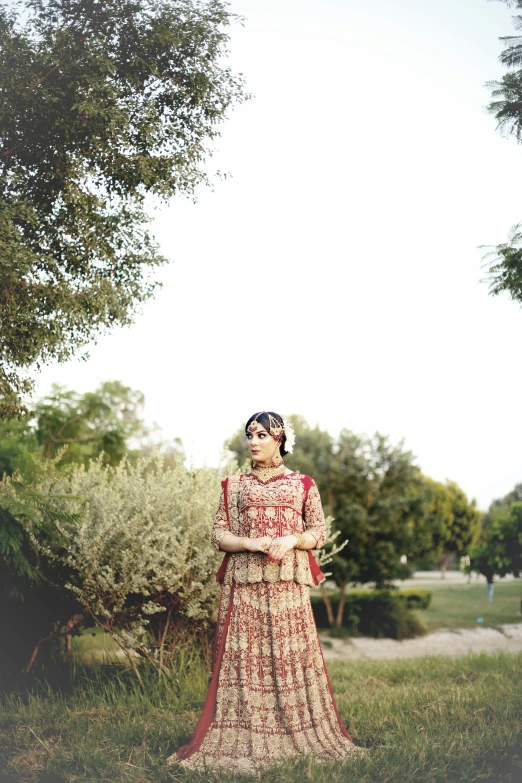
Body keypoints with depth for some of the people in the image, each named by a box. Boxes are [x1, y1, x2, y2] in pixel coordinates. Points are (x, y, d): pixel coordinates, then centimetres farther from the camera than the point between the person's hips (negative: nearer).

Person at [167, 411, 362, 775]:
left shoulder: (303, 484, 10)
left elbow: (319, 532, 9)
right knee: (245, 655, -3)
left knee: (291, 653, -1)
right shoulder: (235, 485, 10)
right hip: (245, 582, 0)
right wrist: (251, 543, -11)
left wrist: (291, 540, -10)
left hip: (288, 581, 0)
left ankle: (299, 736, 10)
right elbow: (218, 534, 6)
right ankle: (243, 740, 3)